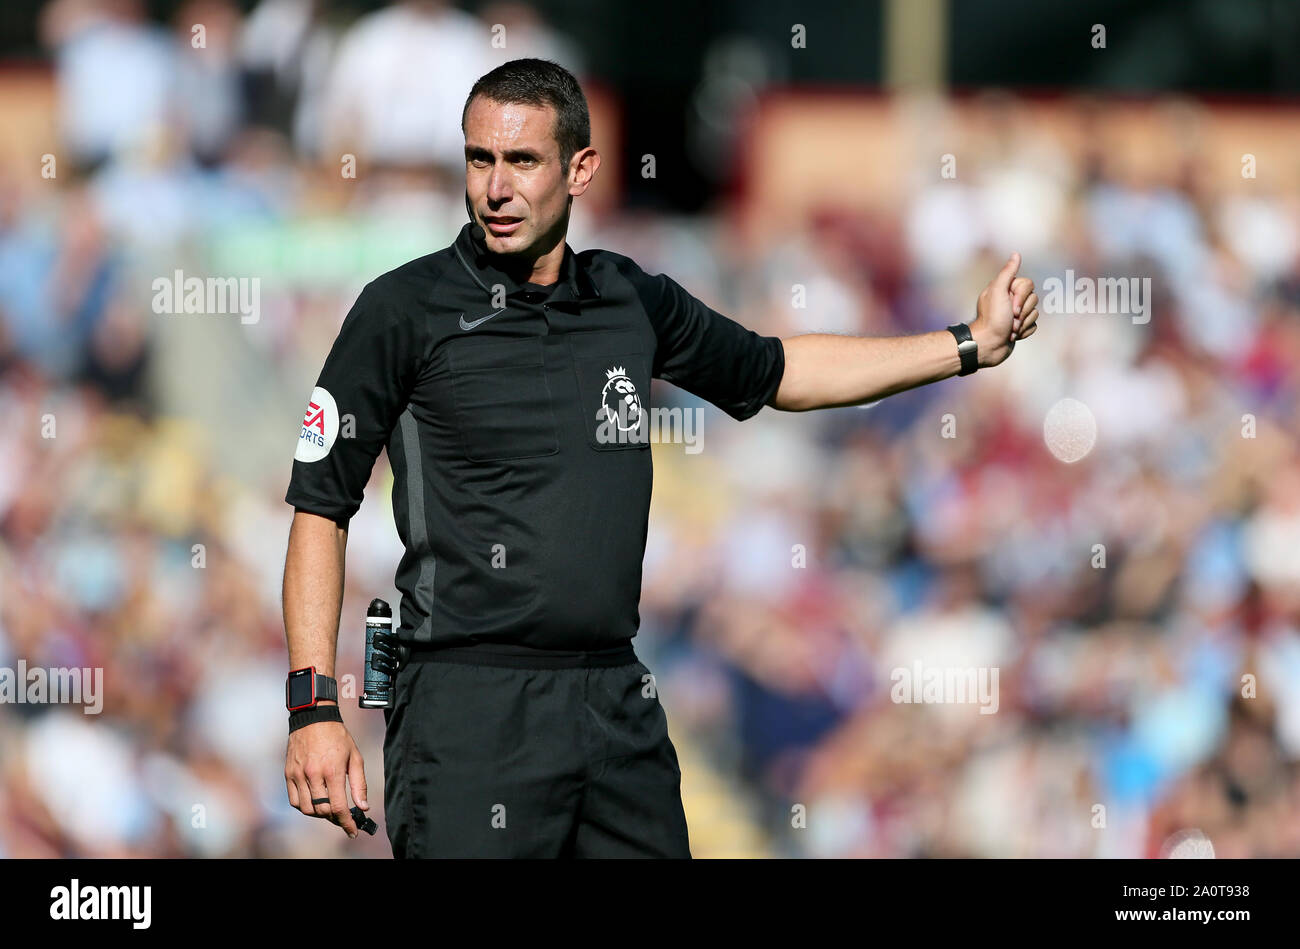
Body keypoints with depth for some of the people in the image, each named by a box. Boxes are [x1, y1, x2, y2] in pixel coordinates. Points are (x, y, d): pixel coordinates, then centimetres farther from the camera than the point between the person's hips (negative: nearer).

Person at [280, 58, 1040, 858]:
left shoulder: (633, 302, 11)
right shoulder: (404, 311, -3)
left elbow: (776, 372, 28)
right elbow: (321, 509, -2)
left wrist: (973, 344, 28)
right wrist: (315, 710, -10)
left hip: (620, 704, 5)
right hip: (469, 712, -5)